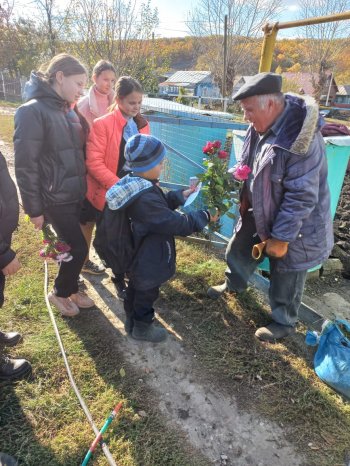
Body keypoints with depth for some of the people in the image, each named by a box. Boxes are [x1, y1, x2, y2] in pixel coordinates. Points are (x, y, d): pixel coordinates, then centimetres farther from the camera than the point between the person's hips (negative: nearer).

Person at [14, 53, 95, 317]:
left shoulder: (70, 111, 9)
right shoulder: (33, 111, -14)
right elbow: (25, 166, -14)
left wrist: (85, 187, 10)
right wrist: (34, 209, -13)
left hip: (76, 194, 7)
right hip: (56, 198, -6)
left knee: (73, 246, 14)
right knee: (79, 248, -1)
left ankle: (71, 289, 36)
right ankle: (60, 293, 25)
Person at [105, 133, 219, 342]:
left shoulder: (138, 185, -3)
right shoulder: (145, 199, -36)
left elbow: (161, 204, 14)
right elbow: (176, 223, -30)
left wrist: (180, 196, 8)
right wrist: (205, 216, -20)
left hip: (137, 254, 10)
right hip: (148, 260, -10)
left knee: (136, 289, 27)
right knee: (147, 294, 13)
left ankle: (132, 320, 49)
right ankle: (142, 327, 36)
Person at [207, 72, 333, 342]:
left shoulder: (300, 139, -32)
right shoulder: (264, 124, -6)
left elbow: (301, 197, -29)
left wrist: (281, 237, -23)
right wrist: (245, 199, 6)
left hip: (294, 225, -8)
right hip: (260, 213, 8)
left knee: (286, 277, 10)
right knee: (239, 249, 24)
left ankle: (284, 323, 36)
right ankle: (234, 284, 54)